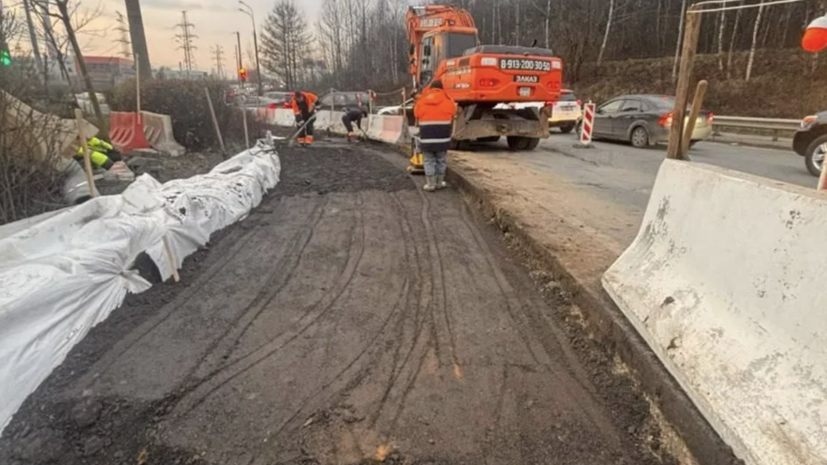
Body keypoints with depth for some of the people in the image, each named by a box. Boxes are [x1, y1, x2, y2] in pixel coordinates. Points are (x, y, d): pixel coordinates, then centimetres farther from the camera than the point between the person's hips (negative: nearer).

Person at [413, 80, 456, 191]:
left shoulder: (420, 101, 7)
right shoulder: (448, 101, 4)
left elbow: (417, 121, 11)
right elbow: (451, 121, 9)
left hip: (426, 137, 0)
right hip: (443, 137, 0)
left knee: (428, 161, 8)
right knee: (441, 160, 12)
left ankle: (430, 184, 10)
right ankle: (439, 183, 20)